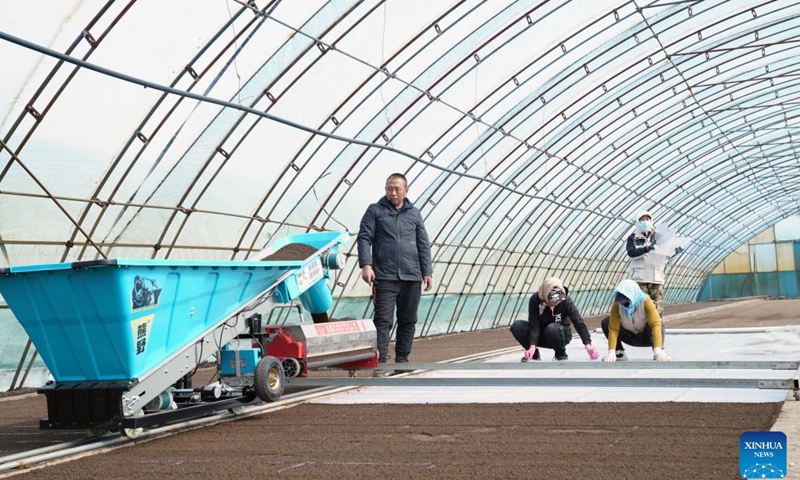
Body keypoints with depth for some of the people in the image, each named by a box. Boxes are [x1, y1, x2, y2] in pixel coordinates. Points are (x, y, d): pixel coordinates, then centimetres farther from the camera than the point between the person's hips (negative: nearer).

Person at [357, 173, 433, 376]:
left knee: (408, 321, 9)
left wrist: (427, 272, 6)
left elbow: (423, 244, 14)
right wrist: (366, 264, -15)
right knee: (383, 320, -7)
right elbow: (364, 238, -1)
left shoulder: (414, 213, 14)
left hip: (412, 277, 4)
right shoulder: (375, 211, 6)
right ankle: (380, 362, -6)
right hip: (385, 277, -4)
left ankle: (402, 359, 18)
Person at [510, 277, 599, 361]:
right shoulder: (535, 299, -22)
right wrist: (532, 346, -37)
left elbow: (579, 323, -27)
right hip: (541, 335, 2)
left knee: (552, 328, -38)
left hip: (561, 334, -2)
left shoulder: (566, 301, -23)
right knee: (516, 326, -24)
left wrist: (588, 344, -38)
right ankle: (534, 354, -3)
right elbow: (534, 325, -25)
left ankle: (561, 354, -9)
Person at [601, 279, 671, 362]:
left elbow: (655, 324, -40)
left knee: (660, 323, -37)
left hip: (646, 336, -3)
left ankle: (661, 351, -12)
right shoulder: (616, 305, -24)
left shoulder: (646, 302, -30)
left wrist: (658, 349, -51)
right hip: (630, 337, 3)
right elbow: (613, 328, -26)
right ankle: (619, 353, -3)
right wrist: (611, 351, -38)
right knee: (605, 322, -21)